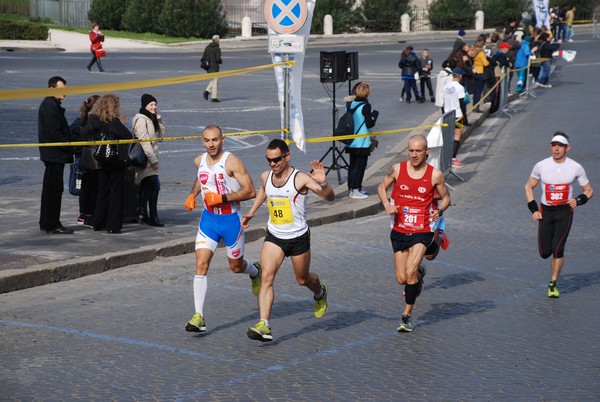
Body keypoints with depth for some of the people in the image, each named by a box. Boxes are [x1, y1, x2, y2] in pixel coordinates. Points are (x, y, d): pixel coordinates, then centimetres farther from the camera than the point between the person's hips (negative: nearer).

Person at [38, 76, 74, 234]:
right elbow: (54, 133, -21)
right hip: (55, 154, -11)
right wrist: (69, 148, -16)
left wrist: (68, 148, 13)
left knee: (50, 189, 15)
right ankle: (52, 225, -5)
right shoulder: (50, 106, -15)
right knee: (54, 189, -7)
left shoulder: (51, 105, 18)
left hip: (51, 155, 11)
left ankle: (45, 223, 22)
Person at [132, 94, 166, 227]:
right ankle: (153, 217, -16)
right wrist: (154, 160, -22)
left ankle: (142, 214, 21)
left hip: (149, 158, 10)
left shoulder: (151, 119, 16)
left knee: (145, 187, 14)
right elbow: (144, 141, -19)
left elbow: (161, 135, 15)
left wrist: (158, 118, 5)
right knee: (154, 185, -16)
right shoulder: (141, 120, -13)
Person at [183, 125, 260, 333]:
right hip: (208, 218, 4)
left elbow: (250, 191, -19)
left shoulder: (232, 162, -17)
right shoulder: (199, 161, 2)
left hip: (231, 219, -4)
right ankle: (199, 317, -12)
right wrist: (192, 195, 10)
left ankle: (255, 271, 52)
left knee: (236, 266, 13)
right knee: (201, 264, -11)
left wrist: (222, 198, -25)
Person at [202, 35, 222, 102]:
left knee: (213, 80, 22)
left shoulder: (207, 47, 5)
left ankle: (207, 91, 3)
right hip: (215, 67, -6)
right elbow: (218, 59, -20)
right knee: (215, 81, 1)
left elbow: (203, 57, 1)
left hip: (208, 67, 6)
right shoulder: (217, 48, -13)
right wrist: (220, 61, 1)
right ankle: (214, 97, 1)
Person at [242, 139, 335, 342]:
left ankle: (320, 292, 53)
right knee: (267, 276, -17)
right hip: (274, 236, 3)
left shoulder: (300, 178, -18)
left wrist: (323, 183, -44)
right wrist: (252, 211, 27)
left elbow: (330, 197, -25)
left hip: (298, 237, -3)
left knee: (303, 280, 16)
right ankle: (264, 326, -24)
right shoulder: (266, 177, -1)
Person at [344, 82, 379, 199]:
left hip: (352, 142, 7)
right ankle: (355, 190, 1)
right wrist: (374, 115, 0)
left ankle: (351, 188, 24)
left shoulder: (350, 104, 4)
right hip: (362, 143, -7)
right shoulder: (365, 106, -16)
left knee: (353, 165, 16)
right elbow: (370, 124, -17)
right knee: (360, 166, 0)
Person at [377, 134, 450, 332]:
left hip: (422, 232, -3)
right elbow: (382, 187, 12)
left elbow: (445, 197, 8)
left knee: (410, 272, -20)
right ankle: (419, 273, 42)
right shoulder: (397, 169, -3)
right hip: (399, 231, 3)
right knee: (402, 279, 5)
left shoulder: (435, 175, -6)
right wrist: (387, 205, -7)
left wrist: (440, 210, -13)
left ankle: (407, 315, -3)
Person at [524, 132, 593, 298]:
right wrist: (533, 209, 0)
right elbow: (528, 187, 10)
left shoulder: (576, 168, -5)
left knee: (557, 248, -16)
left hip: (565, 211, -2)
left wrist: (578, 200, -14)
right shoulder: (541, 166, -3)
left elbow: (588, 190, 6)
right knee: (545, 253, -1)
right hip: (545, 211, 2)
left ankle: (553, 284, -1)